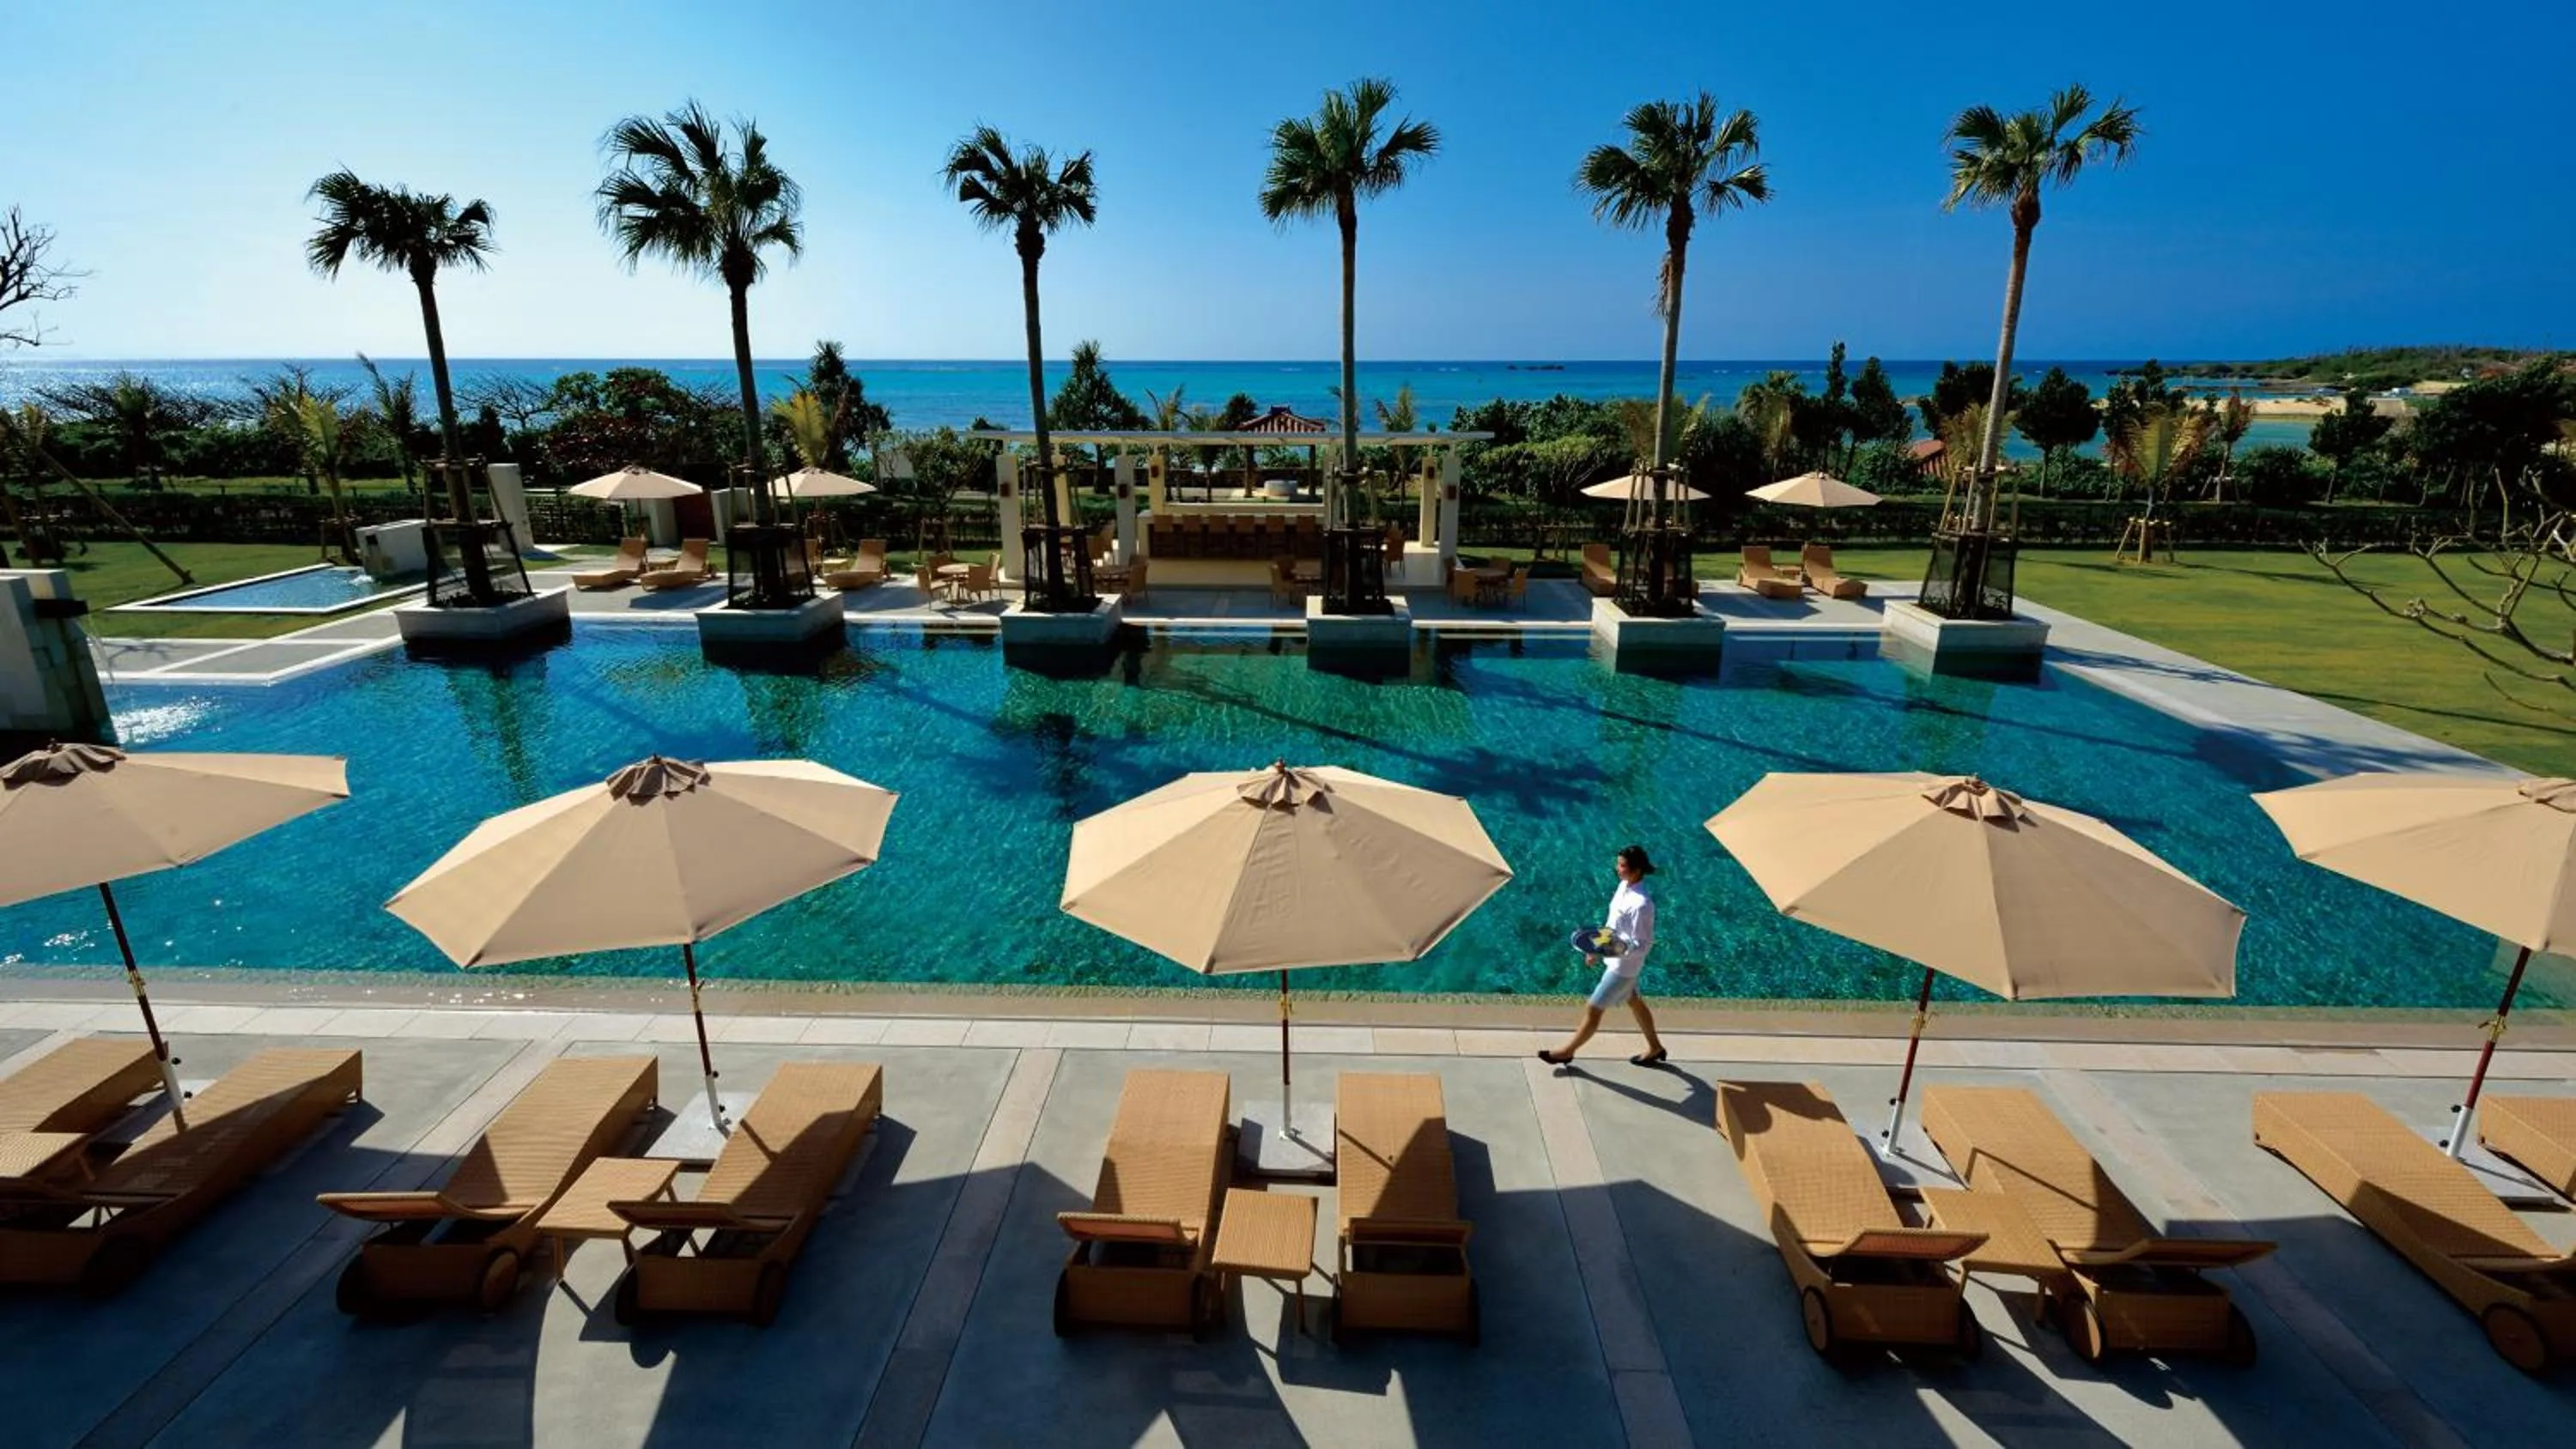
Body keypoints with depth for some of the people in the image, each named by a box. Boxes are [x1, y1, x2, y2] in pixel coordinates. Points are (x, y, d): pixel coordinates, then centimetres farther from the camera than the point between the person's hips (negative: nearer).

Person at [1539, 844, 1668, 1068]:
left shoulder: (1641, 904, -32)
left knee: (1593, 1009, 5)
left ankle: (1568, 1051, 24)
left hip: (1623, 965, -9)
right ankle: (1655, 1048, 47)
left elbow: (1643, 945, -25)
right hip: (1615, 959, 9)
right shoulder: (1625, 886, -4)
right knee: (1634, 1002, 27)